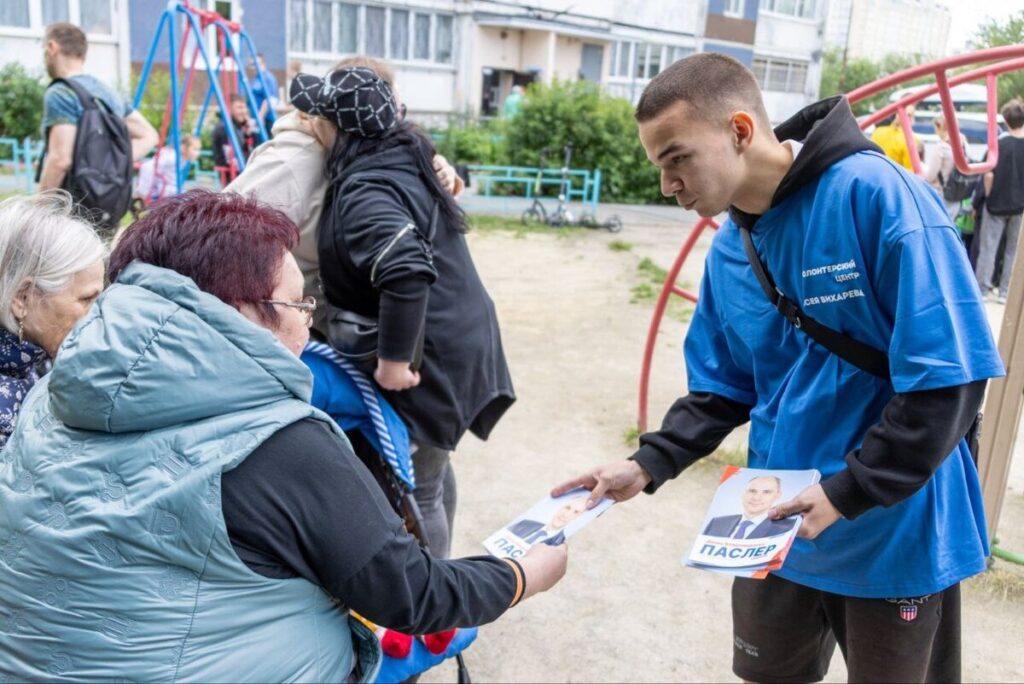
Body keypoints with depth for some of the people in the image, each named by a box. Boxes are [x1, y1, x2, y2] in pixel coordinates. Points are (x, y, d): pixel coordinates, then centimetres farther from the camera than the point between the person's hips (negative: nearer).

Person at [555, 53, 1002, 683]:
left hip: (893, 527, -5)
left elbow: (950, 372, -22)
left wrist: (849, 494, -21)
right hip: (779, 524, 6)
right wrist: (650, 464, -7)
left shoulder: (874, 194, -21)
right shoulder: (727, 251, 1)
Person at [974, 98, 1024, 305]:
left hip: (997, 204, -1)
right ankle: (1005, 292, 12)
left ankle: (982, 288, 8)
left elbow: (989, 175, -11)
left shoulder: (999, 144, -9)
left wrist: (988, 196, 2)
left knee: (988, 247, 6)